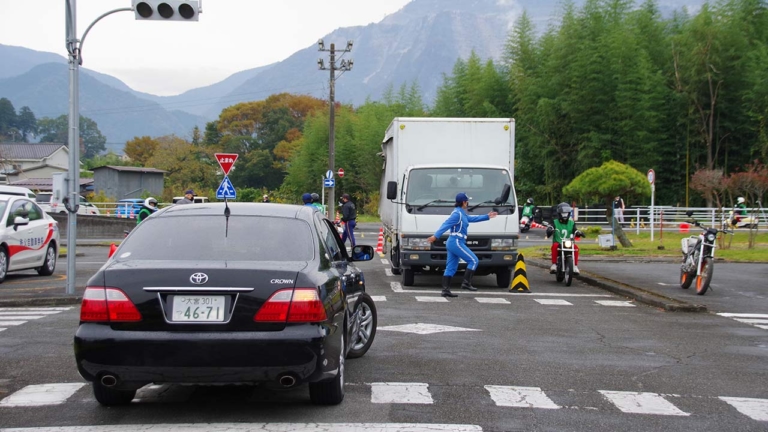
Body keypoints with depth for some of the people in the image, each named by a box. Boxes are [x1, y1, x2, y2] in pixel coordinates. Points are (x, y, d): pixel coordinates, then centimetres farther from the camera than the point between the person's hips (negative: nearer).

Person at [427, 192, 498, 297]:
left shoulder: (461, 213, 17)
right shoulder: (457, 214, -14)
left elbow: (471, 219, 32)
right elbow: (446, 225, -22)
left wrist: (487, 217, 36)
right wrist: (435, 236, -30)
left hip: (453, 243, 10)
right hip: (456, 242, -10)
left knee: (451, 267, 7)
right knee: (474, 260, -4)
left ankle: (445, 290, 5)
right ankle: (466, 283, -5)